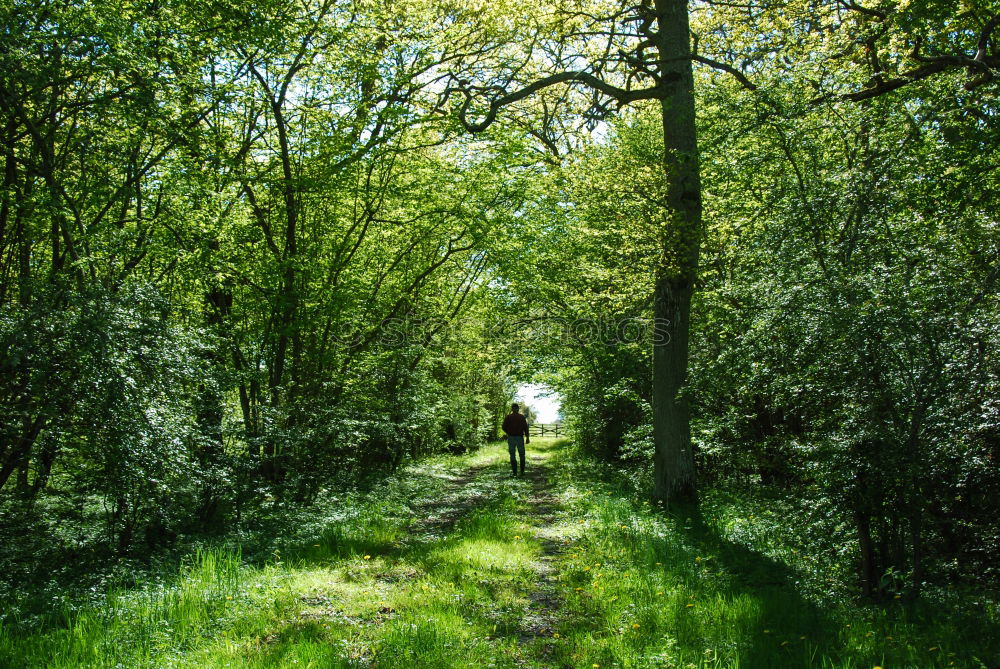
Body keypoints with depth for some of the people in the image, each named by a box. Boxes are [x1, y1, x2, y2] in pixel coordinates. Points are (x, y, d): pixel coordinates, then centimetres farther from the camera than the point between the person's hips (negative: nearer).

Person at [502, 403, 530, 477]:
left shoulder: (508, 417, 2)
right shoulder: (521, 417, 1)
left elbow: (504, 427, -1)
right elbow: (525, 428, -3)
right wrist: (527, 438, 1)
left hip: (511, 437, 0)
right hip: (520, 437, 0)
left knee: (512, 455, 4)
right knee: (522, 455, 10)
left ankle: (514, 472, 0)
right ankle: (522, 471, 7)